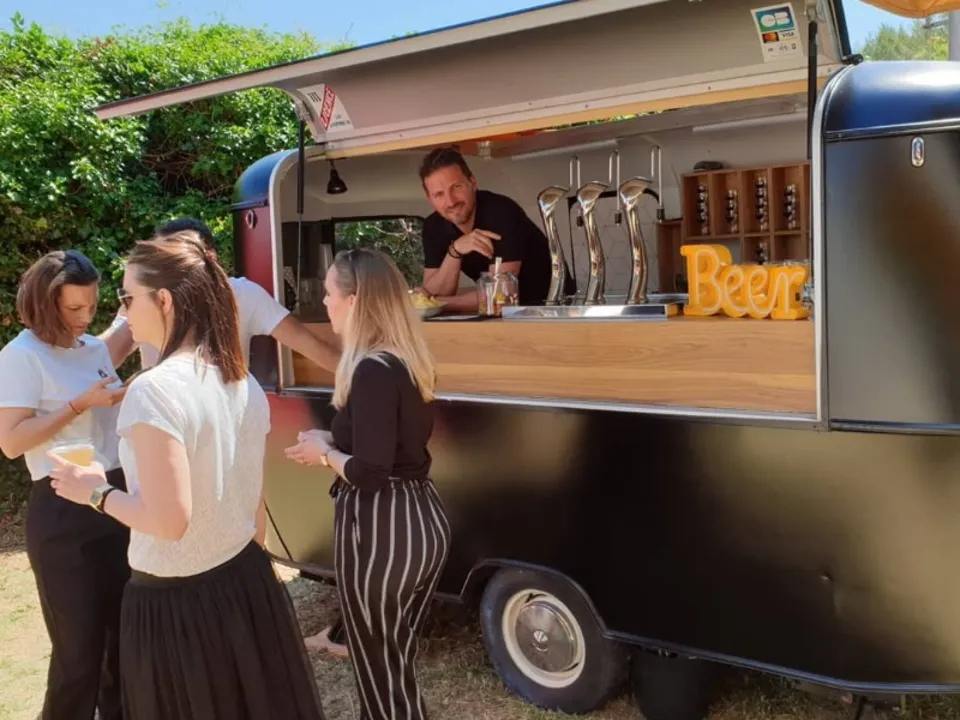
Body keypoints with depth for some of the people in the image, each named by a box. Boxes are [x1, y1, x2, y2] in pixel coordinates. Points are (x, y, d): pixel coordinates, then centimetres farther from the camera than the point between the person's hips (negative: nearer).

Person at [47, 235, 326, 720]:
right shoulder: (243, 382, 2)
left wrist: (97, 492, -7)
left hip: (175, 599, -7)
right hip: (247, 582, 7)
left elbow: (169, 520, -23)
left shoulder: (154, 390, -21)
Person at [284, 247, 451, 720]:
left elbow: (369, 472, -24)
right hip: (422, 521, 9)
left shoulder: (373, 370, -20)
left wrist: (324, 454, -6)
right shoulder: (406, 361, 8)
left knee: (379, 668, 9)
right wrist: (333, 441, 11)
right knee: (398, 659, 22)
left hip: (381, 531, -9)